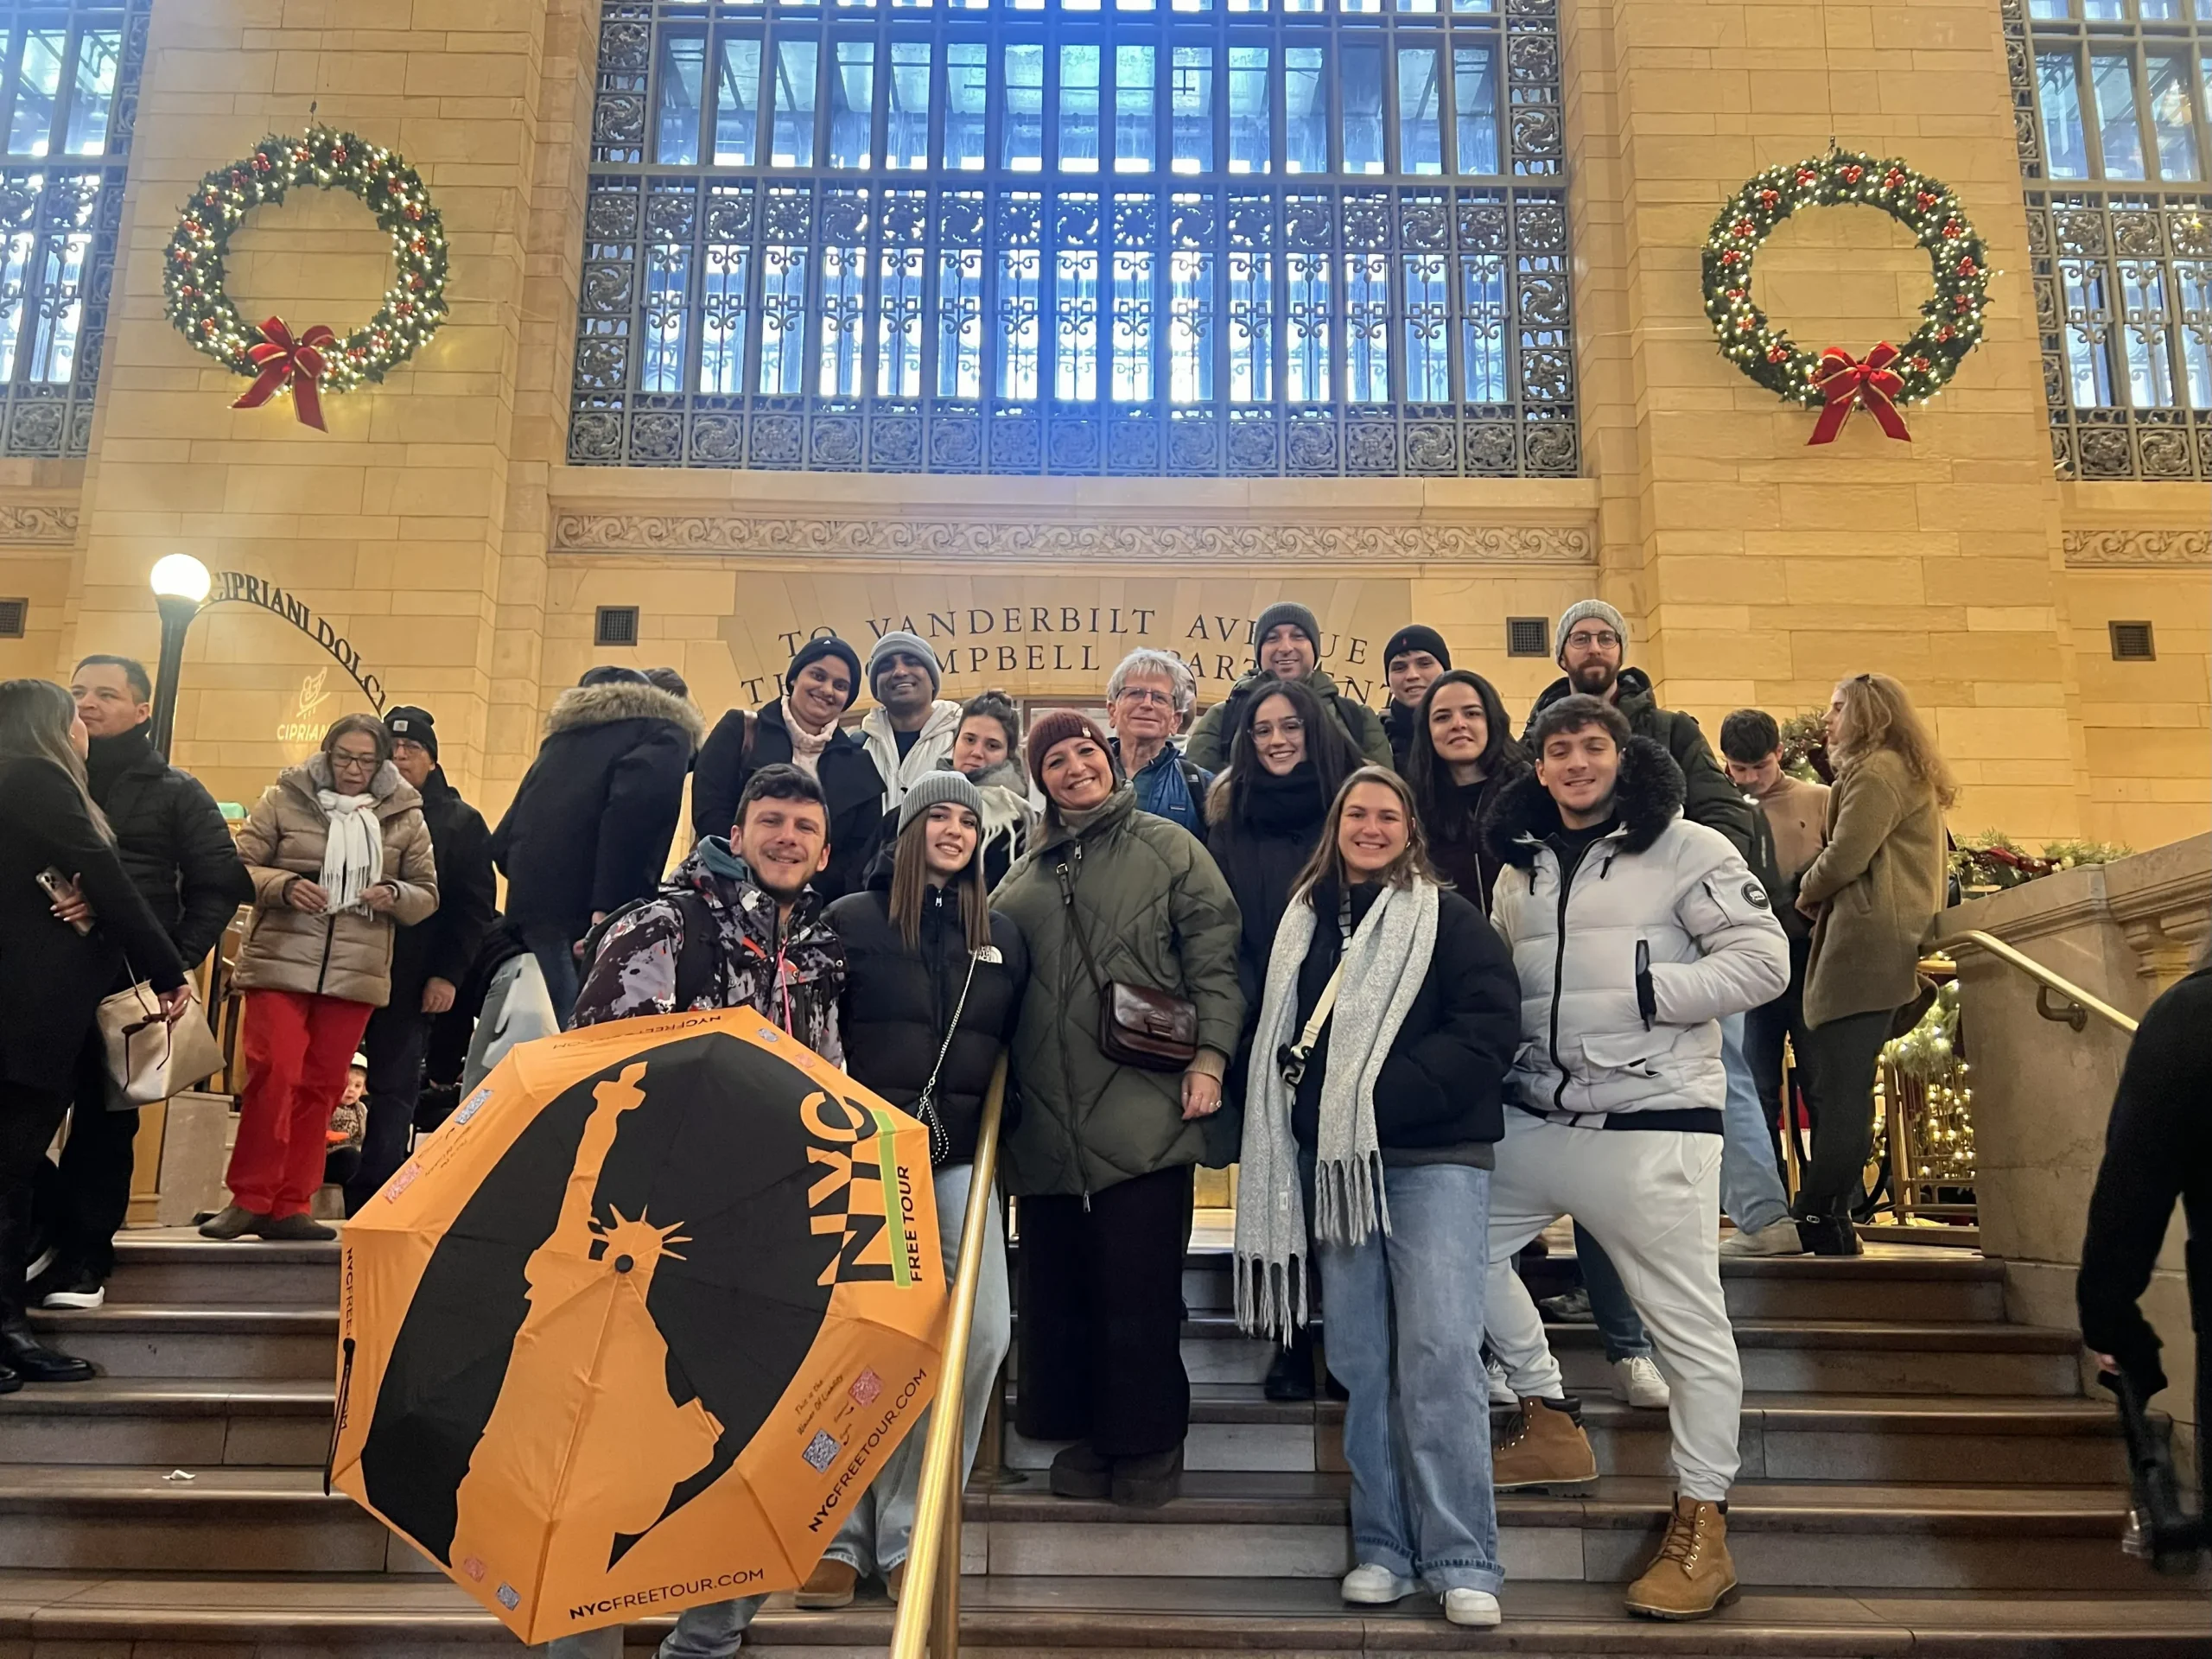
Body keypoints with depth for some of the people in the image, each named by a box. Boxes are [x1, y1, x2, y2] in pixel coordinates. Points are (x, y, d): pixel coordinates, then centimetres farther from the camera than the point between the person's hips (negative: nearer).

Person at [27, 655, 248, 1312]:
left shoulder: (175, 792, 5)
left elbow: (221, 882, 3)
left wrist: (179, 960, -7)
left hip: (127, 981, -2)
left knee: (104, 1120, 3)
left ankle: (84, 1255, 11)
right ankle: (47, 1228, 14)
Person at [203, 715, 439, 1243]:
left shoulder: (405, 816, 7)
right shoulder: (284, 799, 3)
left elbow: (427, 894, 10)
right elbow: (238, 867, 2)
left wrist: (394, 895, -11)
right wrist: (283, 885, -17)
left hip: (356, 973, 2)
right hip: (280, 962, -2)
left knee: (321, 1086, 5)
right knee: (273, 1073, -11)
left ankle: (289, 1206, 14)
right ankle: (248, 1199, 3)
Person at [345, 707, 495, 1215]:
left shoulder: (460, 822, 6)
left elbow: (476, 906, 2)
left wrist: (448, 974, -7)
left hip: (411, 982, -2)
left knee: (394, 1090, 2)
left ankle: (369, 1203, 7)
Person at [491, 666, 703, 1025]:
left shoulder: (565, 736, 29)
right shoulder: (664, 733, 10)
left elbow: (502, 842, 23)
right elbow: (635, 804, -13)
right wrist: (607, 906, -17)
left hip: (530, 913, 7)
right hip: (585, 916, -7)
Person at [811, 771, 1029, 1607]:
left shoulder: (1002, 934, 14)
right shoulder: (852, 918, 4)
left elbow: (1018, 1043, 19)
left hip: (960, 1157, 3)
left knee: (983, 1331, -11)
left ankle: (904, 1531, 2)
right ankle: (838, 1531, 9)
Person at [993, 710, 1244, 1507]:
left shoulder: (1167, 848, 4)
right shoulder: (1025, 874, 17)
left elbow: (1213, 959, -2)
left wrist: (1210, 1056, -11)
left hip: (1144, 1108, -5)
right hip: (1048, 1114, 5)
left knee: (1138, 1284, -2)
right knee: (1056, 1283, 8)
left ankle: (1147, 1440, 13)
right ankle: (1082, 1432, 23)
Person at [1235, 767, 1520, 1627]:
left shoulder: (1450, 920, 0)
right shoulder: (1303, 924, 14)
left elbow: (1490, 1028, -10)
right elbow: (1280, 1035, 20)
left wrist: (1380, 1097, -16)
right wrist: (1299, 1098, 1)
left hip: (1434, 1158, -4)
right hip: (1335, 1162, 5)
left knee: (1440, 1352, -9)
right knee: (1361, 1359, 6)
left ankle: (1463, 1560, -1)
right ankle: (1382, 1547, 15)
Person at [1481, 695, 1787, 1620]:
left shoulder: (1686, 849, -4)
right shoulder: (1520, 866, 14)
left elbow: (1763, 960, -11)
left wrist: (1647, 991, -16)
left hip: (1653, 1123, -6)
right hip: (1536, 1121, 6)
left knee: (1689, 1321, -1)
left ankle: (1701, 1525, 13)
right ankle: (1549, 1423, 22)